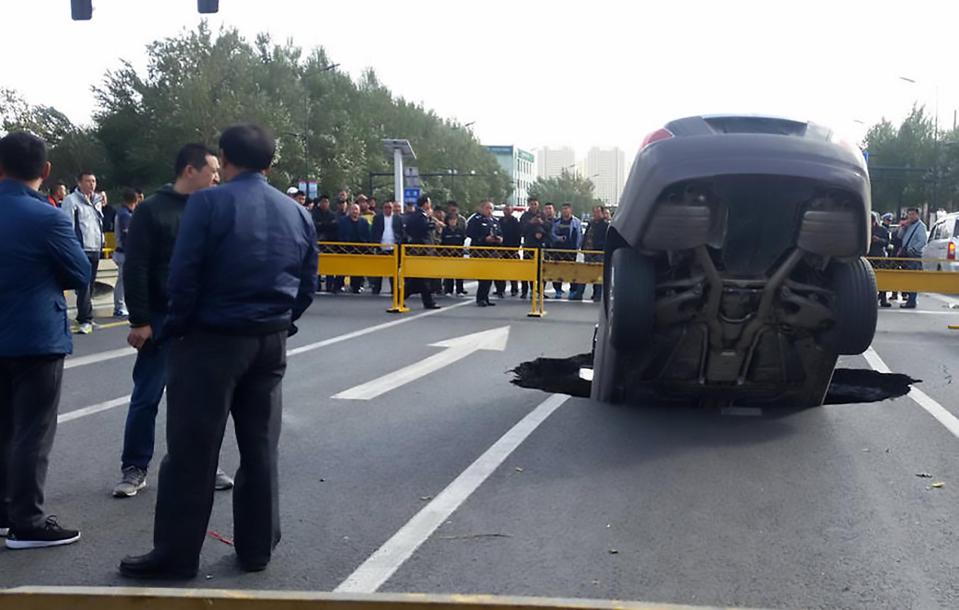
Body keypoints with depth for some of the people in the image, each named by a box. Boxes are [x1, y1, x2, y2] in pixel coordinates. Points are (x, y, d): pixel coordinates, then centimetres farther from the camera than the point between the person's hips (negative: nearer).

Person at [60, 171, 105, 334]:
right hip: (81, 250, -7)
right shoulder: (71, 200, -4)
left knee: (89, 286, 11)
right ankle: (86, 321, -14)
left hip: (95, 249, 7)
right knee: (84, 286, -13)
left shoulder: (96, 201, 19)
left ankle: (84, 317, 20)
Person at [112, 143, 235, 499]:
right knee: (147, 397, 4)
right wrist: (139, 321, -13)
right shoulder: (152, 211, -6)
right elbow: (135, 270, -9)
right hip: (162, 321, -4)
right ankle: (135, 468, 16)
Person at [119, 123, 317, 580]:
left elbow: (183, 275, -14)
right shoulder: (297, 213, 6)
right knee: (260, 448, 13)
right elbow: (307, 285, 8)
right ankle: (257, 547, 21)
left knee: (192, 451, 3)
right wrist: (280, 323, 15)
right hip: (271, 342, 5)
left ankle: (176, 555, 11)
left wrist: (177, 326, -1)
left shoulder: (208, 203, -11)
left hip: (211, 339, -5)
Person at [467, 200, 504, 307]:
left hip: (492, 252, 7)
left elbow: (500, 233, 25)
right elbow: (470, 233, -13)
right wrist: (485, 239, -19)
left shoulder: (494, 221, 19)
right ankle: (481, 299, -8)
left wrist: (500, 239, 1)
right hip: (479, 251, -7)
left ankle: (485, 298, 15)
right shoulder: (475, 220, -4)